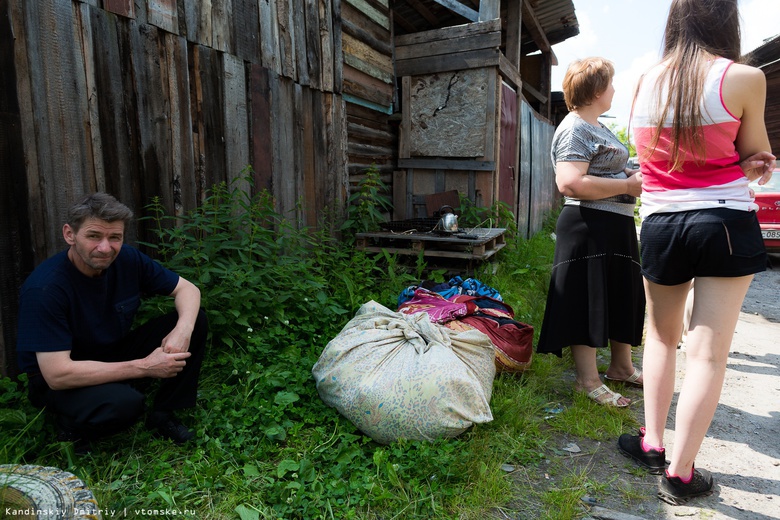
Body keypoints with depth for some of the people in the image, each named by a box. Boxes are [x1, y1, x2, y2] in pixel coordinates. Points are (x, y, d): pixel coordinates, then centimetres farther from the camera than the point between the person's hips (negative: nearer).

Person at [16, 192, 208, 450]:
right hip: (56, 382, -5)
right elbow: (56, 374, -30)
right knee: (124, 402, -38)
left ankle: (163, 415, 1)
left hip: (114, 355, 6)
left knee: (197, 320, -12)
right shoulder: (44, 288, -28)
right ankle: (71, 427, -1)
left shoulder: (127, 259, -14)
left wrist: (183, 330, -28)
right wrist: (144, 367, -31)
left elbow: (187, 289, -6)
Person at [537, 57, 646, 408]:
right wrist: (628, 185, -19)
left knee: (622, 297, 18)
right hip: (589, 227, -11)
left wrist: (633, 176, 14)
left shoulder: (597, 128, 20)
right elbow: (570, 183, -26)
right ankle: (588, 381, 11)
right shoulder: (574, 128, -13)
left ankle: (621, 366, 35)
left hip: (616, 225, 11)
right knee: (587, 301, -2)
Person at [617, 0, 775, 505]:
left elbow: (655, 154, 11)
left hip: (661, 223, 4)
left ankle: (652, 442, 24)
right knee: (708, 353, 2)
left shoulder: (646, 81, 5)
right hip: (726, 222, -3)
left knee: (662, 336, 20)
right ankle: (680, 473, 8)